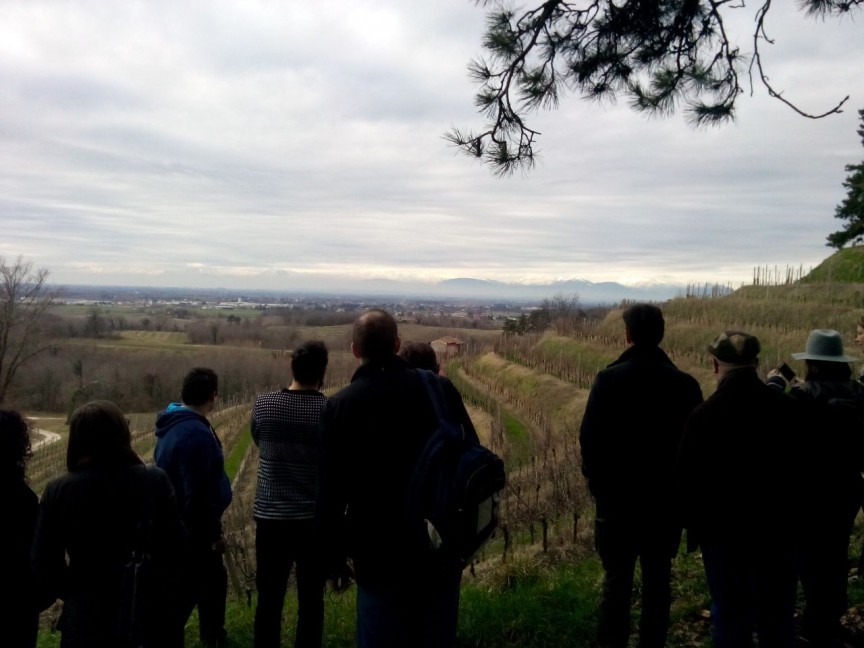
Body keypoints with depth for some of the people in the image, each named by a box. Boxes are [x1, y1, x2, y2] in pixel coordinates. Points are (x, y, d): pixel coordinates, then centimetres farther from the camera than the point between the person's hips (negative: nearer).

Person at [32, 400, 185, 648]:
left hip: (85, 620, 0)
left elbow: (45, 565, -5)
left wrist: (75, 593, 12)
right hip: (146, 614, 0)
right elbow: (176, 547, -8)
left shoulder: (58, 491, -11)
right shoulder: (155, 481, -12)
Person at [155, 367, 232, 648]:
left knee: (213, 577, 23)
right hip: (193, 530, -10)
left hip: (178, 525, 10)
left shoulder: (174, 423, 6)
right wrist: (213, 534, -17)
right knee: (184, 592, 3)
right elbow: (198, 494, -27)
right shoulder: (195, 434, -27)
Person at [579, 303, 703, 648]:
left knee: (617, 580, 7)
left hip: (617, 496, -2)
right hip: (667, 498, 2)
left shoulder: (608, 379, -12)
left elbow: (589, 437, -11)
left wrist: (597, 482, 4)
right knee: (658, 580, 12)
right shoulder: (685, 384, -5)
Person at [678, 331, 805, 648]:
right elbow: (803, 466, 5)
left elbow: (688, 478, -11)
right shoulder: (788, 406, -6)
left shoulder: (705, 413, -16)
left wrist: (695, 525, 4)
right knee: (778, 615, 19)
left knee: (731, 614, 11)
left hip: (724, 530, -3)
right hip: (780, 526, 3)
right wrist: (792, 511, 17)